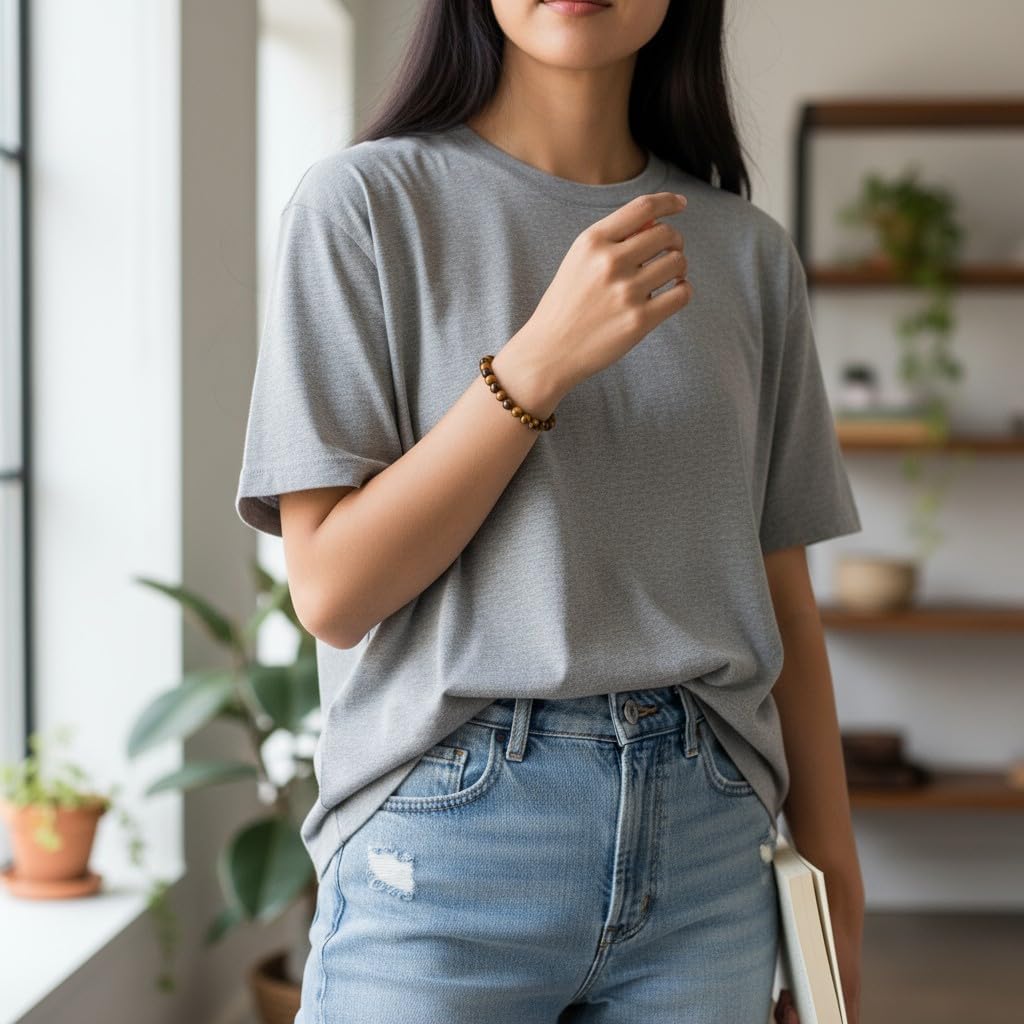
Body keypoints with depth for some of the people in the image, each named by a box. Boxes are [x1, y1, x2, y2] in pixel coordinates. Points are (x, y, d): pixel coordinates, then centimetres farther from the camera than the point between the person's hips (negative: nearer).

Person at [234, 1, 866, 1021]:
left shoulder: (748, 251, 8)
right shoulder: (365, 200, -3)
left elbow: (782, 598, 10)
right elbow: (329, 591, -10)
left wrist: (835, 875, 8)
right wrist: (543, 359, -18)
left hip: (708, 847, 4)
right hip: (447, 829, -3)